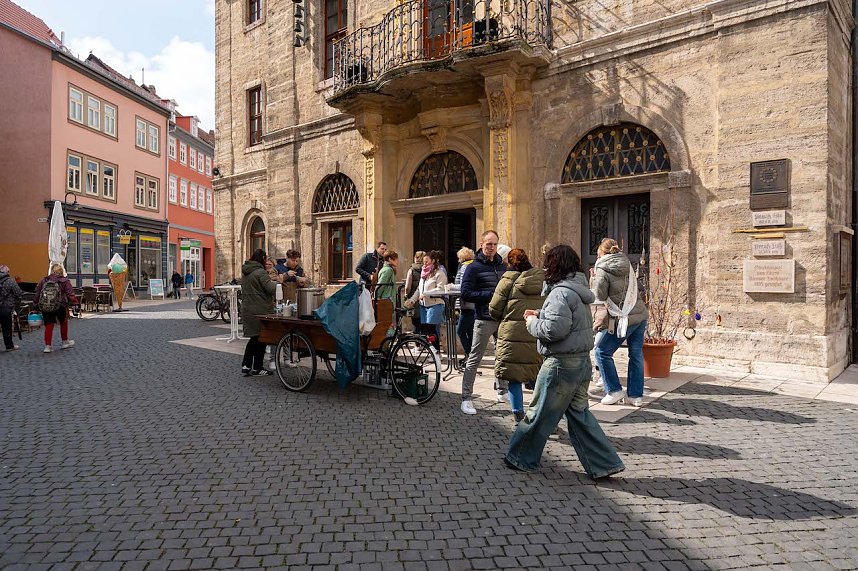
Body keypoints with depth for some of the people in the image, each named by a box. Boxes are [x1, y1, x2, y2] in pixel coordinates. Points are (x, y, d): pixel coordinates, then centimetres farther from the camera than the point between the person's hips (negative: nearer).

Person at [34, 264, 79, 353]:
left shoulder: (44, 280, 8)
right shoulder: (64, 281, -2)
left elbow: (37, 294, 13)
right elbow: (71, 294, -9)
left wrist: (36, 305, 19)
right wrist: (75, 304, -8)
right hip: (60, 306, -2)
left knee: (48, 325, 8)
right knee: (63, 322, 19)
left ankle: (47, 346, 4)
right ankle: (65, 342, 28)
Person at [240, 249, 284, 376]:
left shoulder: (245, 273, 13)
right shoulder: (260, 272, -15)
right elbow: (271, 289, -20)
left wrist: (272, 280, 17)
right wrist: (278, 281, -1)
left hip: (247, 309, 8)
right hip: (260, 311, -8)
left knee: (254, 338, 17)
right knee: (260, 339, 3)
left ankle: (246, 365, 14)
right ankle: (257, 368, 11)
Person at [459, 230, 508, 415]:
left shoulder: (502, 265, 13)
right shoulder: (474, 267, -6)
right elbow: (466, 294, -14)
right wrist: (491, 295, -19)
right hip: (484, 319, -6)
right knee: (474, 359, -3)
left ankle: (502, 392, 32)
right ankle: (466, 398, 5)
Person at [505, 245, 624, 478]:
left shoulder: (561, 292, -19)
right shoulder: (578, 289, 12)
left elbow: (554, 329, -26)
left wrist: (533, 323, -9)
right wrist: (540, 314, 11)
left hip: (562, 364, -9)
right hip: (582, 361, 9)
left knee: (539, 413, 6)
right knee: (579, 413, 16)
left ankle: (520, 459, 21)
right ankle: (605, 463, 17)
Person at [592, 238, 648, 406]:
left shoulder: (603, 270, -10)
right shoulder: (627, 264, 9)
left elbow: (600, 296, -8)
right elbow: (633, 287, 14)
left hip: (624, 318, -7)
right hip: (640, 315, 7)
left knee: (602, 352, 7)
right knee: (636, 355, 12)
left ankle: (615, 391, 10)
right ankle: (637, 395, 18)